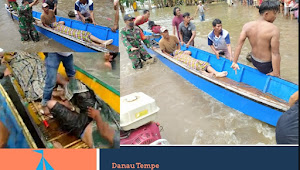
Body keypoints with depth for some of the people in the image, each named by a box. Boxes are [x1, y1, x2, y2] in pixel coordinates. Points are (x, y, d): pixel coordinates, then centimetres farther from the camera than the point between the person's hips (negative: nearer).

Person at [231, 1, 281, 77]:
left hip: (254, 61, 5)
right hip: (266, 65, -5)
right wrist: (276, 74, -17)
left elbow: (239, 45, -10)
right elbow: (275, 53, -23)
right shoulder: (273, 29, -23)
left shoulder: (247, 26, -9)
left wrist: (234, 62, -3)